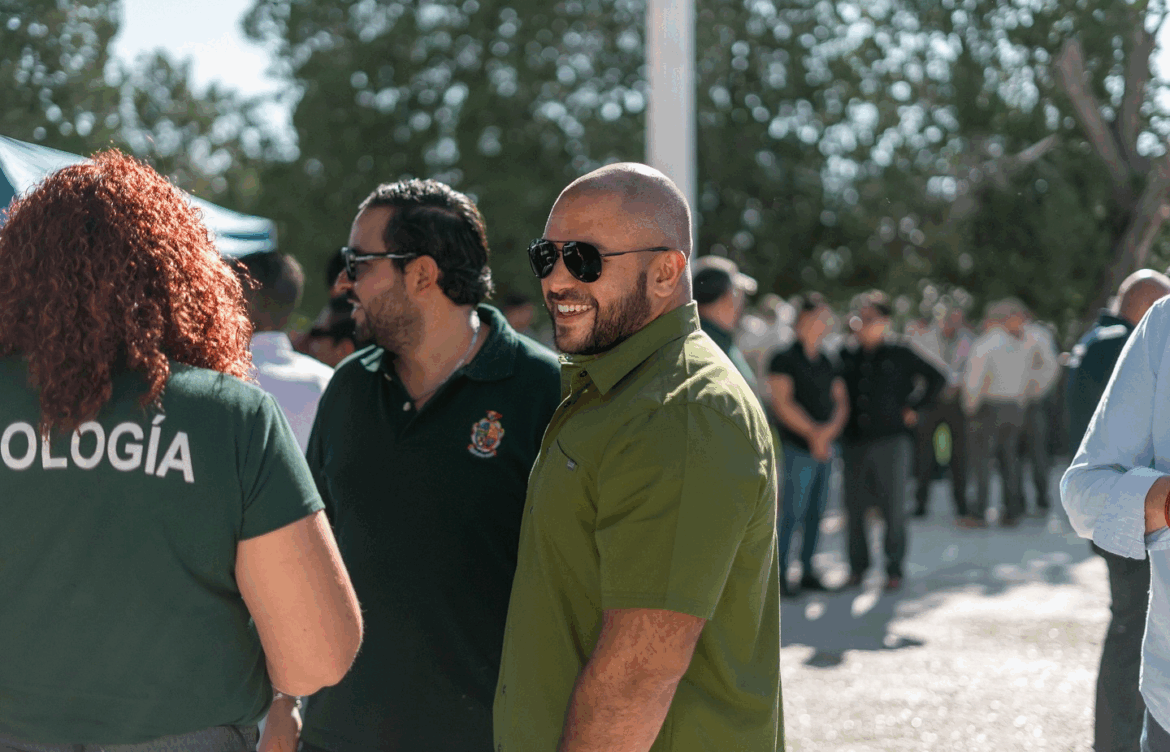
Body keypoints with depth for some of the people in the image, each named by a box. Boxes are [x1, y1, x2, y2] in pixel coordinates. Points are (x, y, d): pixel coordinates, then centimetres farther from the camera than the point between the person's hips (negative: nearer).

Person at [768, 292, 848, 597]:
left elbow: (841, 403, 12)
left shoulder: (829, 364, 15)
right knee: (792, 512, -8)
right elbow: (782, 404, -11)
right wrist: (812, 432, -12)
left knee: (815, 512, 9)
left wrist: (829, 431, -7)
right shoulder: (784, 360, -5)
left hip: (824, 448, 6)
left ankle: (807, 571, 16)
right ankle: (779, 574, -2)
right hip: (796, 447, -6)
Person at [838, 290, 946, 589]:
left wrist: (913, 407, 2)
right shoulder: (848, 355, 7)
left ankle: (894, 570, 10)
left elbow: (938, 377, 4)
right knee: (854, 508, 4)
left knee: (894, 508, 0)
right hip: (854, 442, 3)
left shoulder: (899, 352, -2)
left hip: (891, 441, -3)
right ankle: (857, 567, 17)